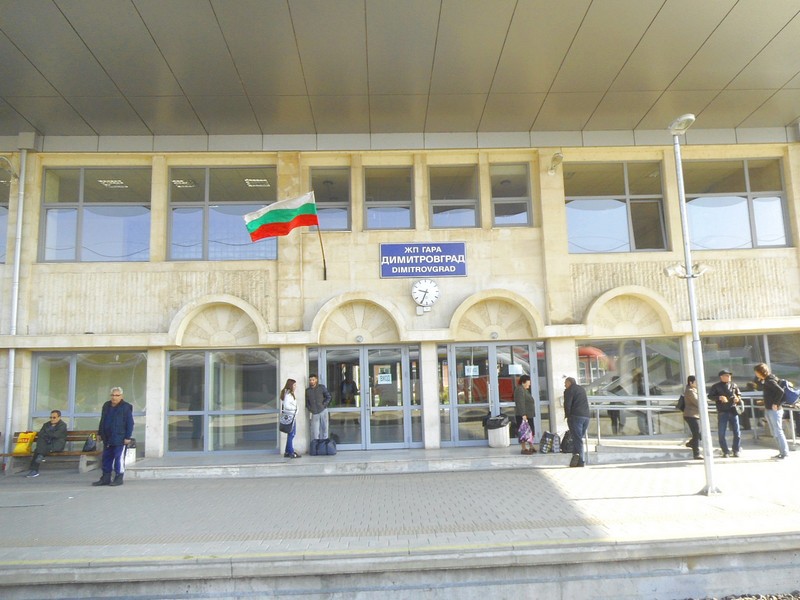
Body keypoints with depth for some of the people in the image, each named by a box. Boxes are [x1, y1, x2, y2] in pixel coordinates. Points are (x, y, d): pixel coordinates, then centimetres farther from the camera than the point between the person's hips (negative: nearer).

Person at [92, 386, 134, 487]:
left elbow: (130, 424, -9)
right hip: (108, 439, 7)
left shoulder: (126, 407, -8)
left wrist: (128, 437, -13)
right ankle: (105, 478, 20)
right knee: (106, 458, 11)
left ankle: (119, 478, 5)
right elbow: (102, 421, 22)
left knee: (119, 458, -3)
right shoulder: (106, 406, 11)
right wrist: (99, 433, 19)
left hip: (120, 439, -7)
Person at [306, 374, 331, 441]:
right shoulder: (307, 390, 6)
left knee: (324, 428, 5)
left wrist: (324, 405, -7)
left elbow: (328, 397, 3)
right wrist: (309, 409, -1)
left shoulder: (322, 387, 1)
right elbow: (306, 401, 13)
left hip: (323, 411, -1)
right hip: (314, 413, 1)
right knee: (315, 431, -2)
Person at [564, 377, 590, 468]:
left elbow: (567, 404, -12)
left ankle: (581, 461, -14)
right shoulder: (582, 389, 22)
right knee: (579, 439, 14)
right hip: (586, 416, 7)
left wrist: (568, 416, 1)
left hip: (576, 417, -7)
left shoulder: (569, 390, -3)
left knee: (577, 439, -7)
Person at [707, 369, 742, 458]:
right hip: (722, 412, -2)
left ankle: (736, 450, 17)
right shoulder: (716, 386, 0)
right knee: (722, 433, -1)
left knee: (737, 432, 4)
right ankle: (725, 452, 10)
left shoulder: (734, 385, 9)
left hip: (733, 411, 2)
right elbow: (710, 396, -1)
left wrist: (738, 398, -3)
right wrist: (719, 397, -16)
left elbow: (739, 394, 19)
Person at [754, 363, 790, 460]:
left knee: (778, 432, -5)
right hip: (768, 410, 10)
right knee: (775, 433, 13)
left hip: (774, 410, -10)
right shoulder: (766, 381, 13)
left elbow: (780, 391, -28)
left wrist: (776, 403, -22)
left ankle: (785, 453, 0)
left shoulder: (770, 381, -15)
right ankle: (782, 452, 19)